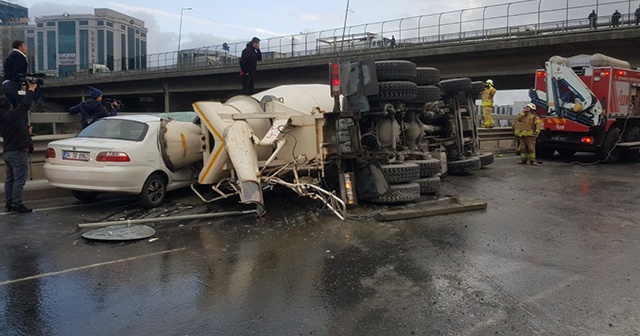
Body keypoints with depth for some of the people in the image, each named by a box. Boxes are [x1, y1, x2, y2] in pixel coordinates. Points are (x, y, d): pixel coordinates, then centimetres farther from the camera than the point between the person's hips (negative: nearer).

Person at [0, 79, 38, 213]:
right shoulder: (12, 116, -13)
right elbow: (25, 105, -13)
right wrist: (31, 89, -2)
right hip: (18, 152, -9)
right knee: (19, 180, -7)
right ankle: (17, 205, -8)